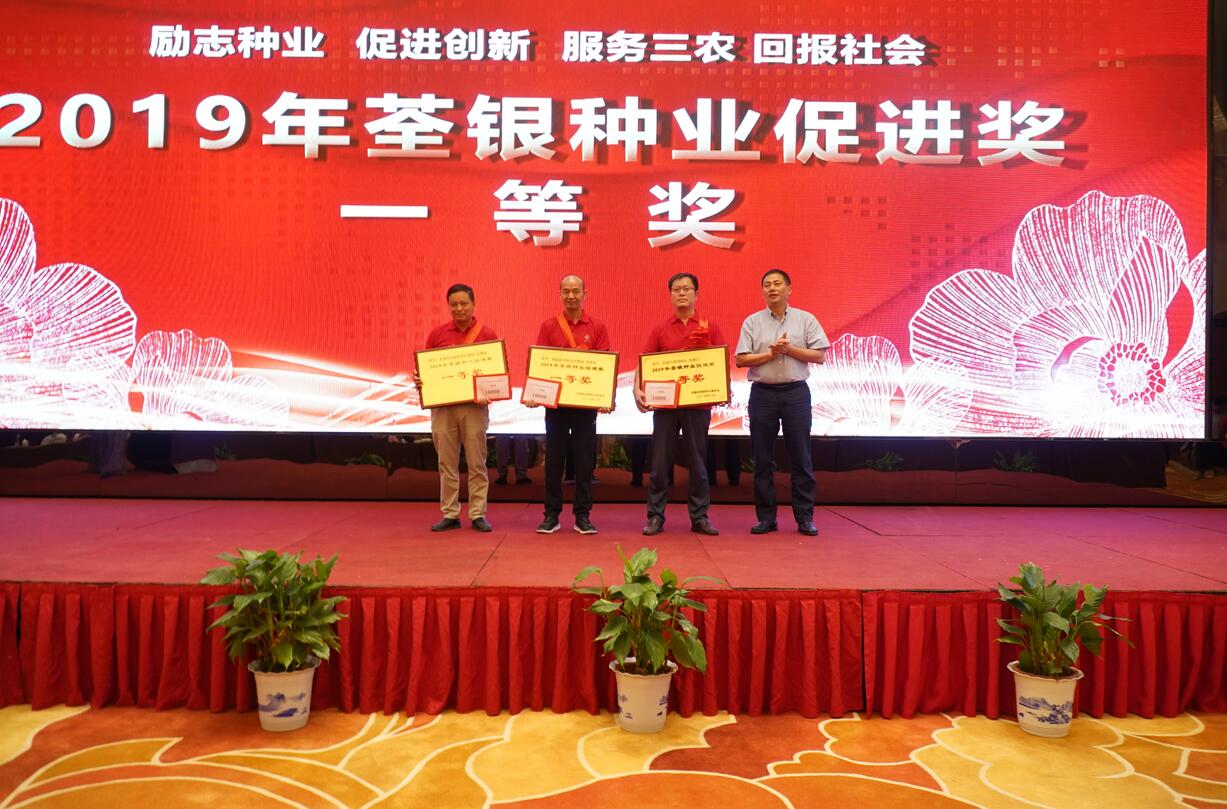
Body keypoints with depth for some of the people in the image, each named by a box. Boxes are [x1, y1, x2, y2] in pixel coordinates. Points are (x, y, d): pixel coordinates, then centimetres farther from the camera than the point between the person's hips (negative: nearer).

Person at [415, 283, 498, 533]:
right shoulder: (436, 334, 7)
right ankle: (450, 514, 14)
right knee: (447, 463, 6)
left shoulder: (487, 334, 2)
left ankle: (478, 514, 11)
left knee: (476, 463, 3)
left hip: (474, 406, -2)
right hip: (442, 407, 2)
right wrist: (418, 379, -10)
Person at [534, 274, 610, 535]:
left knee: (585, 460, 4)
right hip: (555, 402, 0)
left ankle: (582, 516, 13)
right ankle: (551, 515, 14)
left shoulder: (597, 328, 5)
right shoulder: (548, 326, 5)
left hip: (586, 403, 0)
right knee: (553, 460, 5)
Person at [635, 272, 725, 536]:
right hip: (664, 402, 1)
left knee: (697, 461, 6)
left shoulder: (710, 328, 6)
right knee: (660, 461, 3)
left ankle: (699, 517, 15)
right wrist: (637, 389, -15)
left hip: (698, 403, 0)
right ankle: (655, 517, 12)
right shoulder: (660, 330, 8)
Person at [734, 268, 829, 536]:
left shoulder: (806, 320, 6)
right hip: (762, 393, 1)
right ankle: (766, 517, 13)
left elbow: (819, 356, -1)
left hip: (795, 393, -1)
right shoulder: (752, 322, 7)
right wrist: (770, 354, -11)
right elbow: (741, 360, 0)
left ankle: (805, 518, 10)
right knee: (762, 459, 4)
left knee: (801, 458, 2)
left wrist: (789, 349, -11)